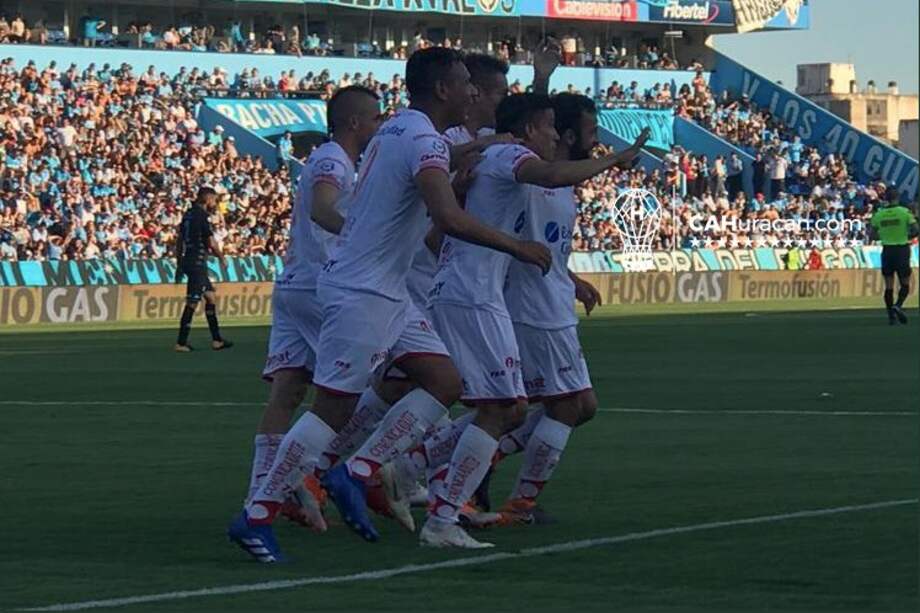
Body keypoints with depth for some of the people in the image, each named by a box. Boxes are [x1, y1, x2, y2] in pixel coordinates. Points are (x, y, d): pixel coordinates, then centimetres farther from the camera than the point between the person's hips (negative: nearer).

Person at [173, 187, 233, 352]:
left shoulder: (188, 214, 13)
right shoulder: (201, 216, -13)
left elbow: (179, 240, 17)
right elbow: (212, 243, -14)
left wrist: (179, 264, 22)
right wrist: (222, 258, 3)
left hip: (187, 261, 10)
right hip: (197, 262, -10)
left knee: (211, 296, 14)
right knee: (192, 303, -6)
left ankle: (216, 340, 16)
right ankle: (181, 343, -5)